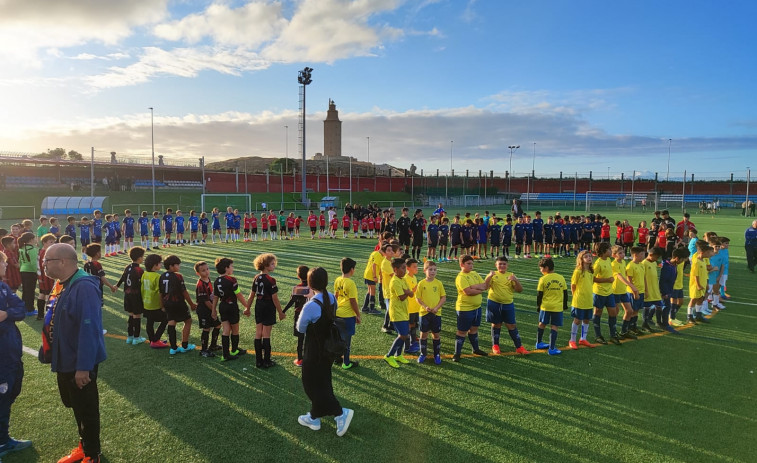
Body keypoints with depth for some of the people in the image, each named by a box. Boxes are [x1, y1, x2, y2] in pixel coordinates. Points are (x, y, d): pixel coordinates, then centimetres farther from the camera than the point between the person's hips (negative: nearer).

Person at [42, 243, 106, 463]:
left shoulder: (84, 287, -27)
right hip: (66, 361, 10)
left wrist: (83, 367, -29)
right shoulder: (65, 285, 4)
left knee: (87, 410, 8)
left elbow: (89, 329, -30)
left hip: (80, 364, -10)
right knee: (76, 407, 24)